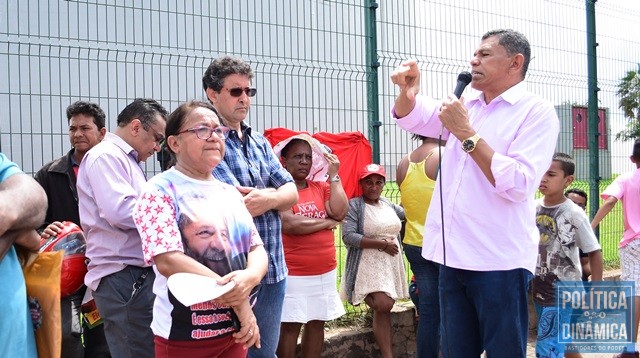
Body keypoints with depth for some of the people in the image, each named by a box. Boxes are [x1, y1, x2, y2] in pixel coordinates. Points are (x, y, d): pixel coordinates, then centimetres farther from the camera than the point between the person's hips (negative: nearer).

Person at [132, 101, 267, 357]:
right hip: (184, 335, -6)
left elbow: (258, 249, 6)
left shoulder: (230, 192, 10)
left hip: (234, 328, 6)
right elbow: (168, 261, -20)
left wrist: (248, 278, -19)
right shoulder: (160, 191, -9)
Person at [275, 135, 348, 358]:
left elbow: (340, 212, -6)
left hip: (325, 271, 6)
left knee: (317, 322, 12)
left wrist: (334, 176, -5)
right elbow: (290, 224, -21)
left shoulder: (322, 187, 10)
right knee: (290, 326, 0)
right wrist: (327, 222, -9)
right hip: (293, 274, -6)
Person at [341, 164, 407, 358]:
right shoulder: (354, 205, -7)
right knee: (383, 306, -19)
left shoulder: (388, 204, 13)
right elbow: (348, 237, -18)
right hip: (368, 266, -7)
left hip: (390, 265, 7)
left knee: (385, 308, 2)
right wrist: (383, 244, -17)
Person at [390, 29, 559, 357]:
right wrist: (406, 90, -3)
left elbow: (519, 185, -19)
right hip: (454, 256, 7)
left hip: (499, 261, -6)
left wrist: (468, 135, -17)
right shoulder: (466, 107, 13)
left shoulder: (536, 112, -8)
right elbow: (410, 117, 21)